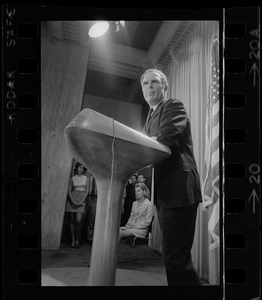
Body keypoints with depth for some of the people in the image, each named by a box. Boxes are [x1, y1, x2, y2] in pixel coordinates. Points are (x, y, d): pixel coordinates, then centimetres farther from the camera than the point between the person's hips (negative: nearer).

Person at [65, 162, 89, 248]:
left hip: (82, 200, -1)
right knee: (72, 220, 2)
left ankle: (77, 240, 2)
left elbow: (87, 190, 3)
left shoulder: (86, 178, 8)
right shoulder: (72, 178, 9)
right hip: (72, 200, 1)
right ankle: (73, 240, 11)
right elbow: (69, 191, 6)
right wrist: (73, 200, -10)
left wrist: (82, 201, -9)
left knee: (79, 220, -12)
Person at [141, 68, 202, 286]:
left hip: (179, 189, -9)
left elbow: (166, 139, -23)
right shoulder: (151, 116, 22)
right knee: (173, 256, 16)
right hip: (165, 192, 9)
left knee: (175, 257, -9)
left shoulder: (174, 106, -4)